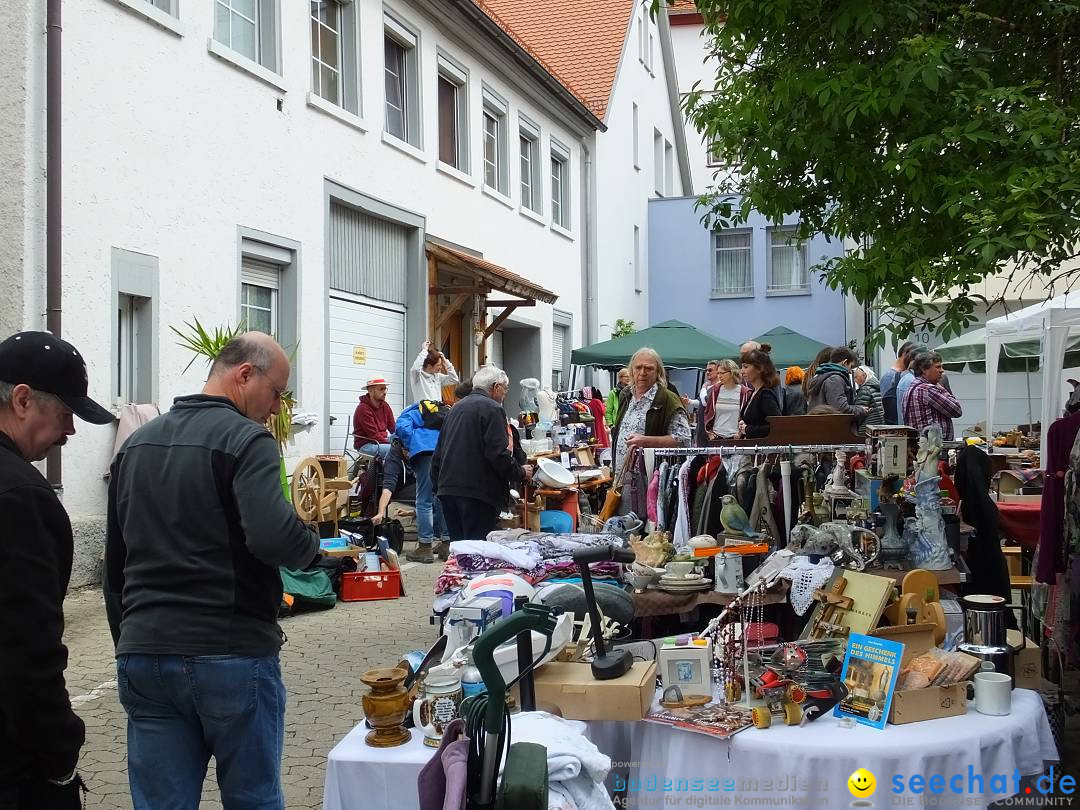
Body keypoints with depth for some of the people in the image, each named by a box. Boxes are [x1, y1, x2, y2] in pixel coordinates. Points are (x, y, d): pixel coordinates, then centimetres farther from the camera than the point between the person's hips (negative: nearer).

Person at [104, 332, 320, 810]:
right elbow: (274, 536, -27)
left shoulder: (136, 443, 13)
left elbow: (115, 564, 18)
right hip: (232, 655, -6)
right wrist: (314, 547, -5)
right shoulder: (246, 440, -10)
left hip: (142, 655, 6)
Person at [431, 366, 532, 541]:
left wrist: (438, 485, 27)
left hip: (447, 489, 8)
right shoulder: (492, 409, -8)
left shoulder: (456, 407, 19)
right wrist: (521, 473, -2)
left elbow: (438, 453, 22)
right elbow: (499, 453, -17)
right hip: (478, 492, -8)